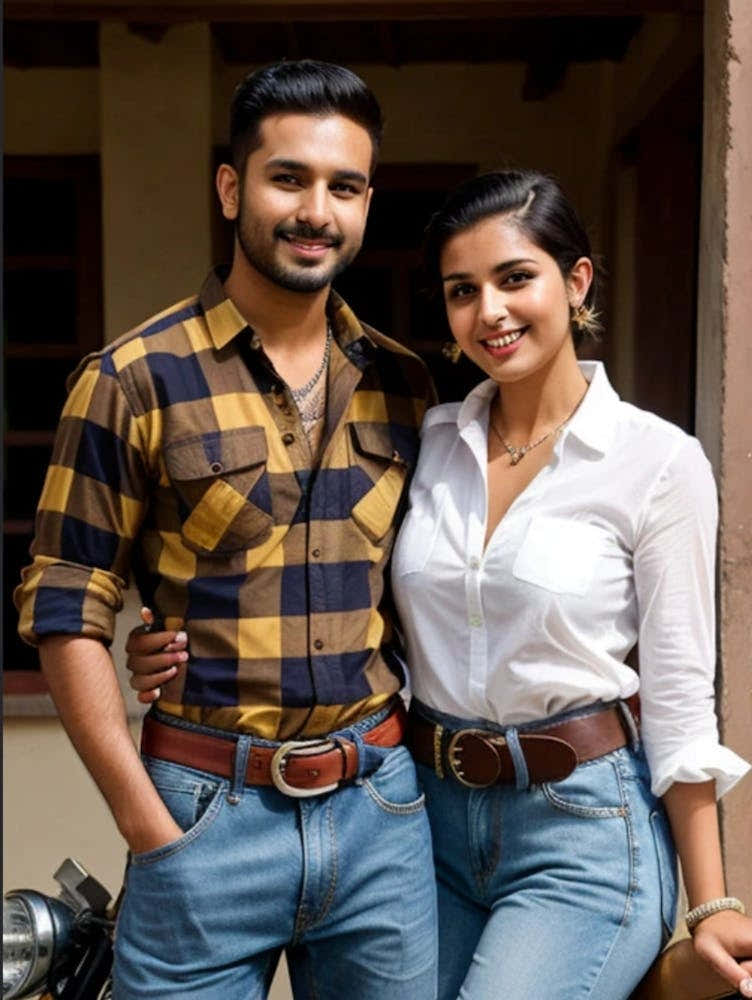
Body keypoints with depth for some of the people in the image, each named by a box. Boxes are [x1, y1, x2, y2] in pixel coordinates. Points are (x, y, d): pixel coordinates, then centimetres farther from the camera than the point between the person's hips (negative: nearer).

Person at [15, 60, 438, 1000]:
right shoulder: (132, 381, -7)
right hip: (207, 812, -3)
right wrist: (149, 825, -9)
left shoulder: (403, 384, 5)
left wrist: (408, 765, 5)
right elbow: (65, 614, -7)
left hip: (381, 812, 4)